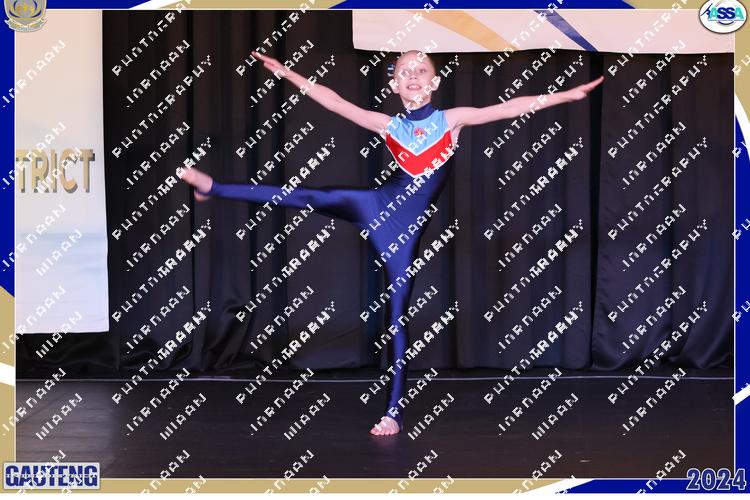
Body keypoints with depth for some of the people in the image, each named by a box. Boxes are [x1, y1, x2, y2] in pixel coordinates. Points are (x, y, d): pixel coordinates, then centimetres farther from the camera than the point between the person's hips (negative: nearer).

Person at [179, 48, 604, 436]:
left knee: (396, 315, -1)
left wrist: (568, 95, -8)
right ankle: (213, 187, 5)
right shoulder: (389, 126, 7)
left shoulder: (452, 119, 2)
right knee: (311, 198, -10)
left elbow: (512, 108, -3)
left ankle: (394, 412, 4)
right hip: (378, 207, 2)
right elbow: (334, 102, 8)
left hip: (406, 228, -2)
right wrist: (288, 74, 7)